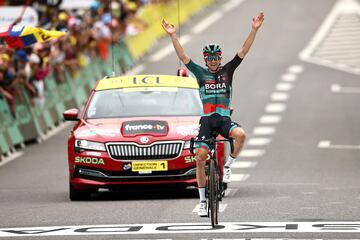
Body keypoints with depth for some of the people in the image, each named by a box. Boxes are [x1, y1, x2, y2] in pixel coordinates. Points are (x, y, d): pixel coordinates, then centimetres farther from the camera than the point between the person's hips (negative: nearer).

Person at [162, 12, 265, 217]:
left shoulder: (227, 71, 7)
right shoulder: (201, 73, 6)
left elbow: (243, 51, -1)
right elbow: (183, 56, -2)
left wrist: (254, 30, -10)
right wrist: (173, 36, -13)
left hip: (224, 119, 0)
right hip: (207, 120, 0)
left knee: (241, 134, -32)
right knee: (200, 156, -10)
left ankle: (228, 166, -8)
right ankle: (203, 201, 0)